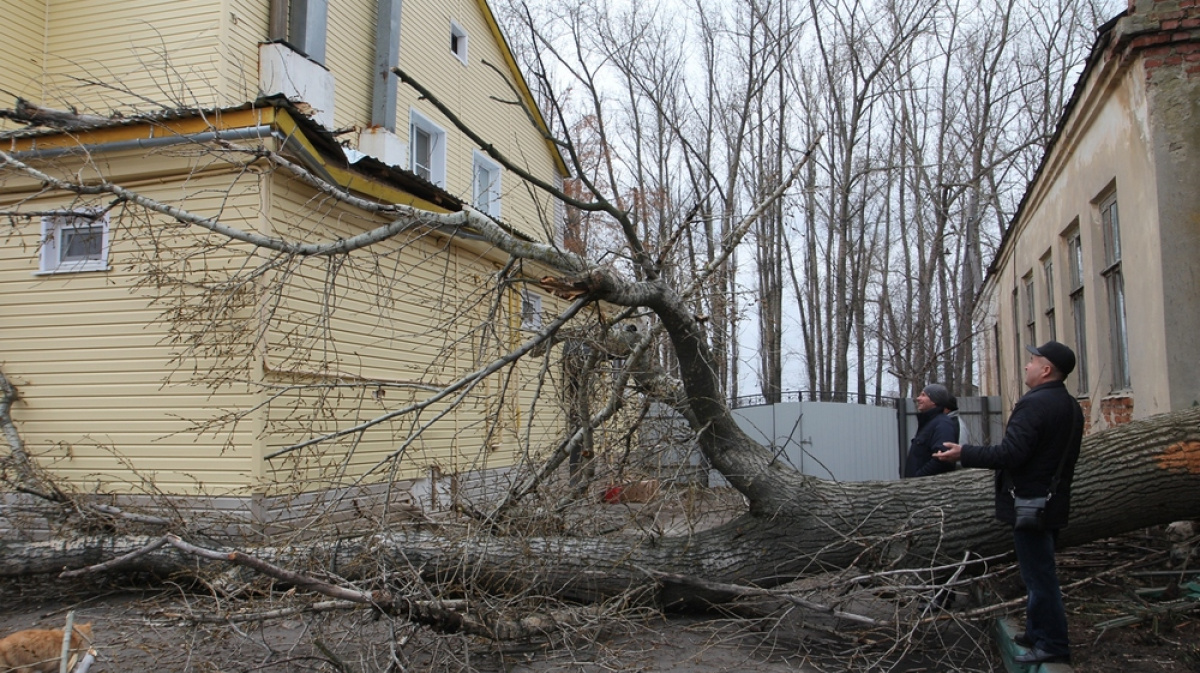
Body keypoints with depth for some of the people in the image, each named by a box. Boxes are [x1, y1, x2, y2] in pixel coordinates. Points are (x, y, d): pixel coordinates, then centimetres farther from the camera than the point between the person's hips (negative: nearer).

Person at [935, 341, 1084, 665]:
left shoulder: (1033, 404, -21)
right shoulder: (1071, 407, 11)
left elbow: (1010, 454, -26)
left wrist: (963, 453, -18)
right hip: (1054, 503, 10)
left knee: (1039, 575, -2)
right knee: (1040, 573, 19)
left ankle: (1052, 644, 5)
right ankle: (1038, 632, 30)